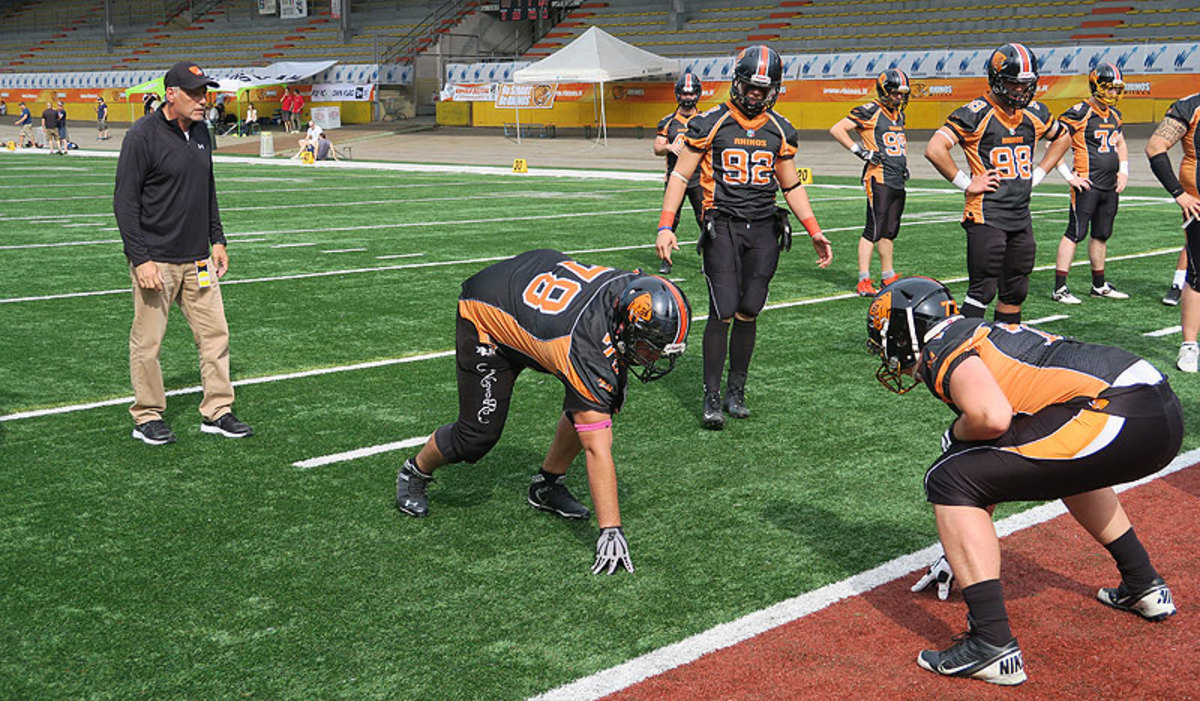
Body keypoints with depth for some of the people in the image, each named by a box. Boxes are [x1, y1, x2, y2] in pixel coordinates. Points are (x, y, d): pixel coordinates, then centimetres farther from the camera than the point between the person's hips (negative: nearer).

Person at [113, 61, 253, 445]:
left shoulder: (200, 131, 10)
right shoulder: (142, 136, -12)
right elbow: (125, 201, -13)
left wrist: (217, 240, 15)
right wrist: (141, 260, -17)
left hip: (198, 260, 7)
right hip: (156, 261, -7)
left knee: (215, 332, 6)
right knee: (147, 341, 1)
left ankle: (217, 412, 16)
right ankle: (147, 417, 15)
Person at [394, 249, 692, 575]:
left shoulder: (636, 289, -24)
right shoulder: (585, 350, -41)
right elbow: (597, 449, -40)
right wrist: (610, 532, -39)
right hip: (488, 320, -7)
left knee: (605, 403, -6)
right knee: (478, 435, -8)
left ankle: (547, 486, 11)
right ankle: (415, 472, 23)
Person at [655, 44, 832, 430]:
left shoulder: (780, 130, 10)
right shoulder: (711, 124, -2)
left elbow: (792, 185, 19)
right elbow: (680, 175, 1)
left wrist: (815, 232, 14)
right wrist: (666, 226, -9)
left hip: (764, 229, 4)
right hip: (723, 227, -3)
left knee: (748, 313, 3)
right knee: (723, 312, -10)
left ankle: (736, 392, 16)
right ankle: (712, 398, 0)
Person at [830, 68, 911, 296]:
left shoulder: (899, 114, 19)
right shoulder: (870, 111, -7)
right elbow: (836, 129, -12)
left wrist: (905, 162, 23)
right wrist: (860, 150, -15)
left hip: (897, 181, 8)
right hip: (879, 177, -8)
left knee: (889, 231, 14)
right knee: (874, 229, -12)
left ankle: (888, 276, 23)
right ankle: (863, 281, -10)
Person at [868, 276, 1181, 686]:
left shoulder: (939, 346, 3)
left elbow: (993, 418, -19)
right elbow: (994, 476, 39)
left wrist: (957, 434, 5)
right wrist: (960, 555, 49)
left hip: (1118, 418, -10)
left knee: (948, 480, -3)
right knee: (1063, 462, 41)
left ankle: (993, 647, -7)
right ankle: (1145, 588, 46)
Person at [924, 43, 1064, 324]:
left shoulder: (1035, 113, 9)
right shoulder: (976, 114, -11)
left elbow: (1061, 138, 29)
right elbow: (934, 149, -20)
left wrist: (1037, 174, 15)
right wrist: (967, 183, -14)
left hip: (1021, 217, 7)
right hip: (987, 217, -7)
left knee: (1015, 293, 12)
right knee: (982, 291, -7)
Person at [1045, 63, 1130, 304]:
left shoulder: (1114, 114, 14)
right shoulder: (1078, 114, -11)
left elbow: (1120, 145, 30)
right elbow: (1055, 149, -12)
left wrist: (1123, 172, 18)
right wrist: (1070, 177, -12)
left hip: (1111, 187, 8)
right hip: (1087, 185, -8)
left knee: (1101, 235, 14)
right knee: (1076, 233, -9)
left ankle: (1099, 286, 24)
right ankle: (1059, 288, -8)